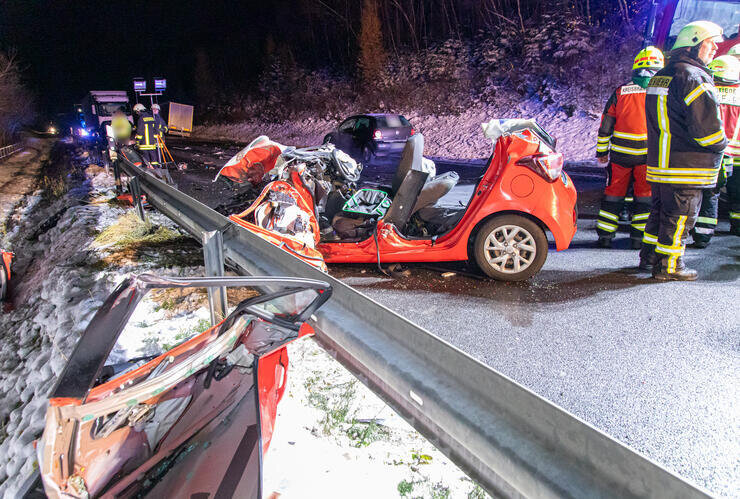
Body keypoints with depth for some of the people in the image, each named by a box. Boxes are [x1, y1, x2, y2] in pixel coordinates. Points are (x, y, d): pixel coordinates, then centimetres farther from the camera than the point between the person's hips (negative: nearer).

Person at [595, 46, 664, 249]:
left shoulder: (620, 92, 3)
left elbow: (606, 125, 5)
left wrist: (601, 151, 12)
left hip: (620, 153, 1)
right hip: (648, 155, -1)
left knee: (614, 192, 11)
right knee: (645, 194, 9)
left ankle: (605, 234, 13)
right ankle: (639, 236, 9)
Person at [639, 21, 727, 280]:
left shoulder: (660, 76, 15)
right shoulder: (693, 77, -16)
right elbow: (706, 125, -20)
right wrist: (720, 144, -2)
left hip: (660, 161, 9)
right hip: (684, 168, -9)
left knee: (661, 210, 19)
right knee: (680, 217, 0)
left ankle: (649, 256, 27)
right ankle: (668, 266, 7)